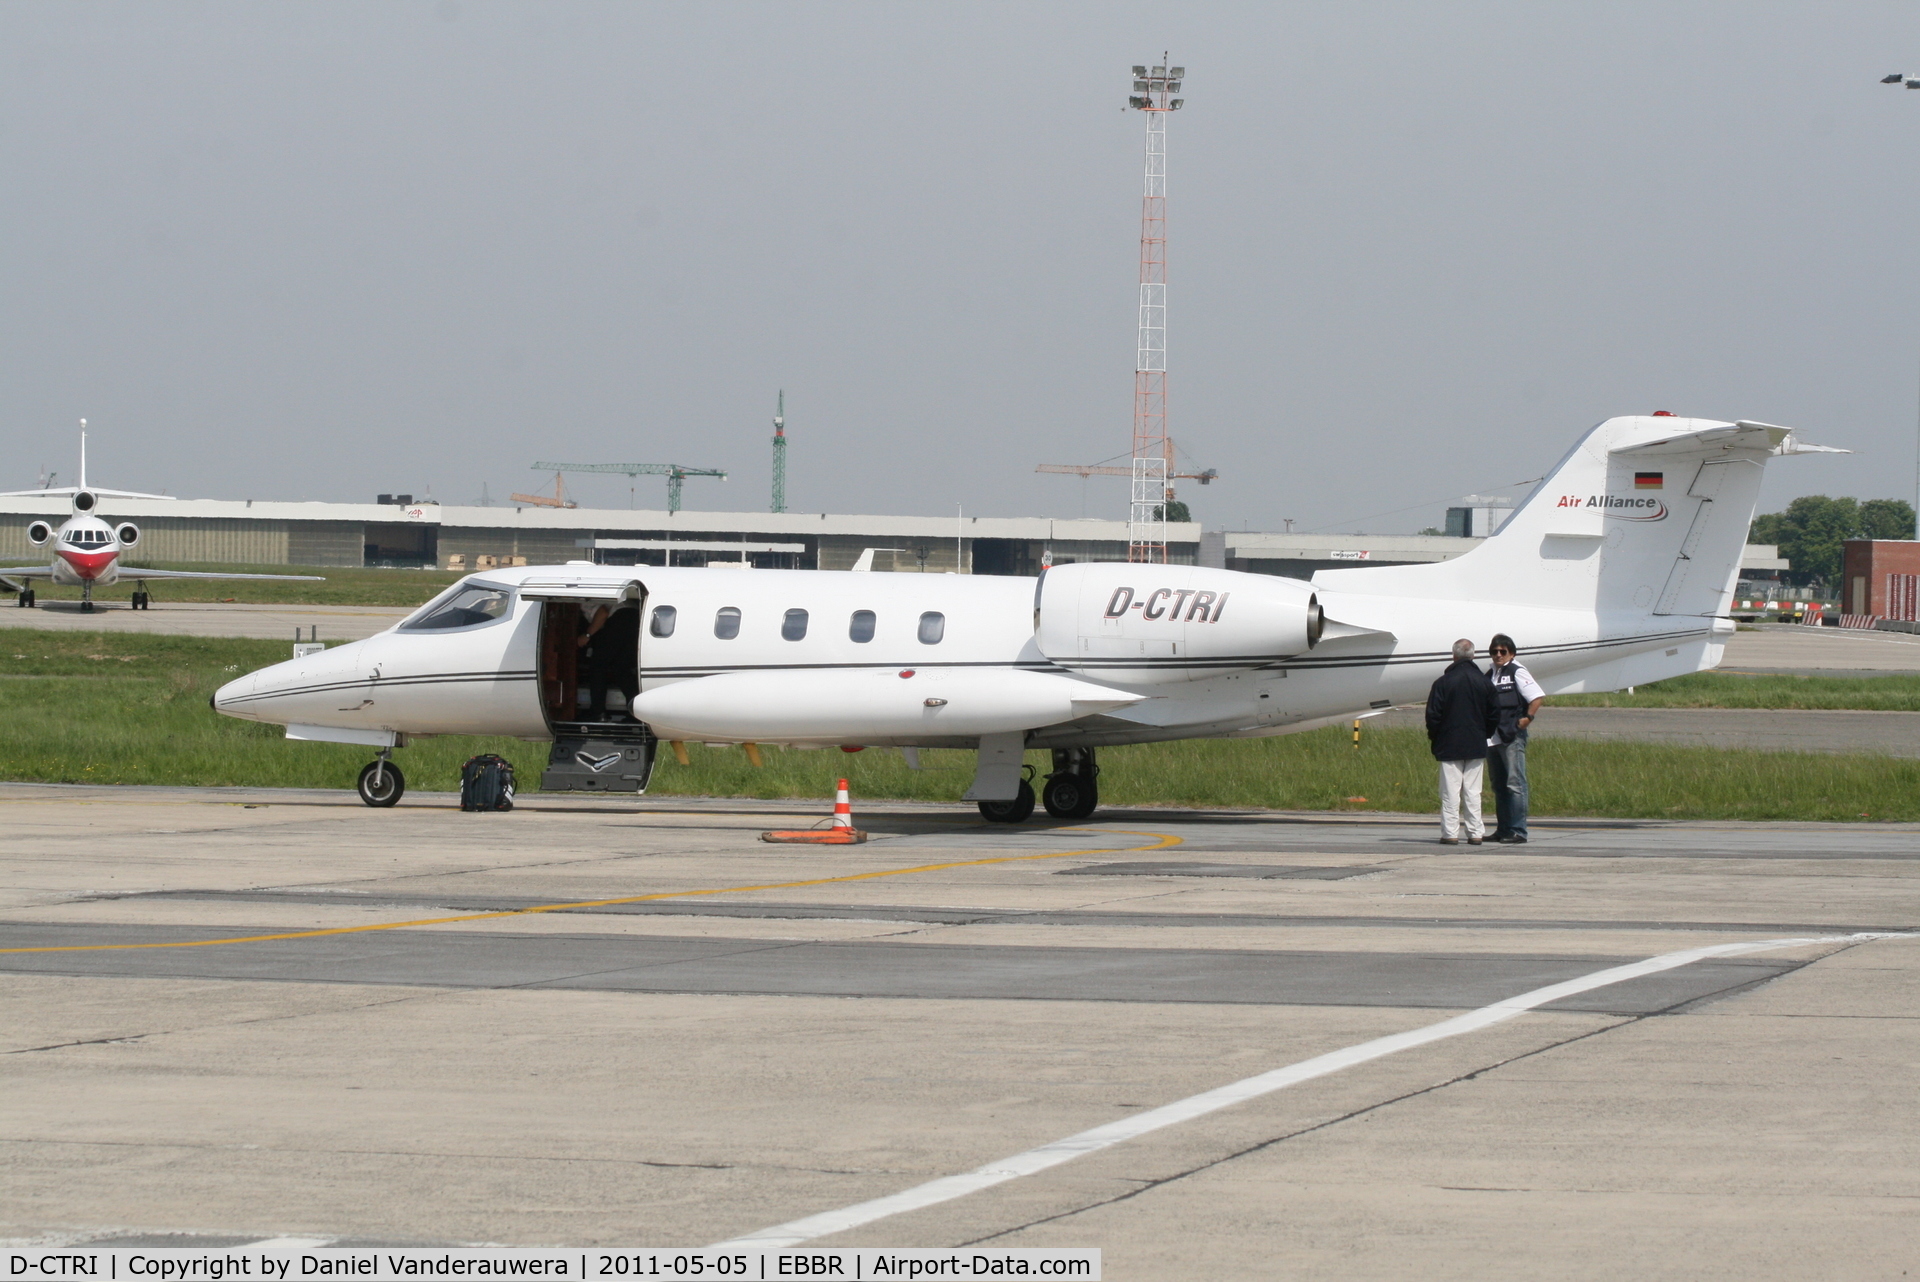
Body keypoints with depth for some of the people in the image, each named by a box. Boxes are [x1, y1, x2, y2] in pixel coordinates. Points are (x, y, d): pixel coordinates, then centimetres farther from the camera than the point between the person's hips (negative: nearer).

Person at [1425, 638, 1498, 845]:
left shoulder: (1443, 682, -8)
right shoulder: (1484, 682, 3)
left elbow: (1433, 715, -6)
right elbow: (1494, 716, 8)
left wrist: (1432, 736, 12)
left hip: (1450, 746, -3)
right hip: (1476, 746, 3)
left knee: (1450, 791, -1)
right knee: (1473, 792, 6)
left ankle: (1450, 832, -3)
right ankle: (1475, 833, 5)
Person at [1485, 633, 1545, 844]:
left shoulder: (1517, 673, -4)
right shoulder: (1489, 675, 16)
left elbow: (1537, 696, -11)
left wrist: (1528, 718, -14)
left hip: (1512, 737, -8)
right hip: (1492, 738, 8)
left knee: (1515, 784, -10)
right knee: (1498, 785, 12)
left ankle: (1518, 832, -13)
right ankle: (1503, 830, 18)